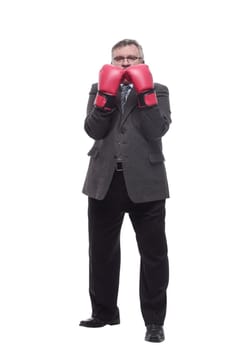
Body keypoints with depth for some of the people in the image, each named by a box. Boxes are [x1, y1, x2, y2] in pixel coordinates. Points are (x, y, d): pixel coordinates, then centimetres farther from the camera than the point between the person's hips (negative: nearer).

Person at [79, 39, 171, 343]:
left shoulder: (158, 91, 6)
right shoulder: (99, 89, 11)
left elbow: (158, 129, -11)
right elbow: (93, 130, -4)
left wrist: (144, 91, -13)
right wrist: (107, 92, -11)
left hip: (145, 183, -2)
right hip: (105, 181, 3)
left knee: (154, 253, 0)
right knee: (101, 252, 11)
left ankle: (154, 320, 8)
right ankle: (104, 313, 25)